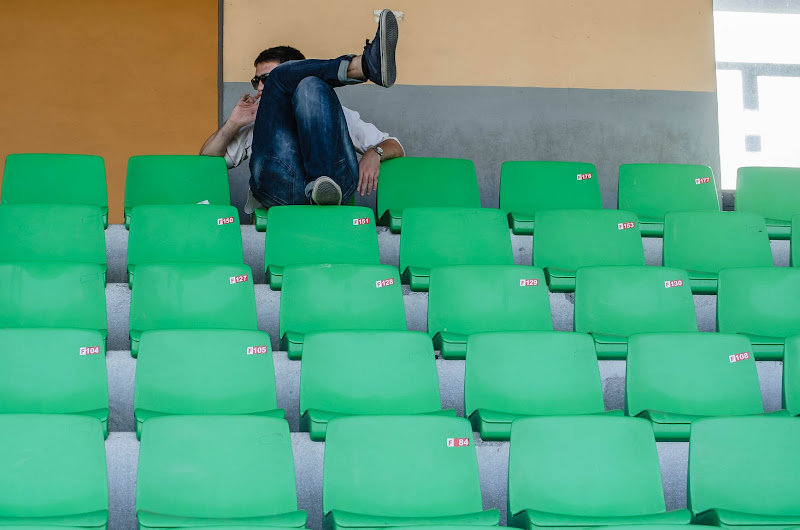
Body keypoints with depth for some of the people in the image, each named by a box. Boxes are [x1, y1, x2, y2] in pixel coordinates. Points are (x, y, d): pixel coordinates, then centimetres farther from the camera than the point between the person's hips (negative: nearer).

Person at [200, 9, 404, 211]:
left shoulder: (337, 113, 40)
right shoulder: (254, 122, 43)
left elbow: (395, 147, 29)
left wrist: (374, 154, 6)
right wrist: (233, 124, 19)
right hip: (278, 185, 0)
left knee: (312, 85, -19)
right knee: (281, 75, -2)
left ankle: (325, 184, -40)